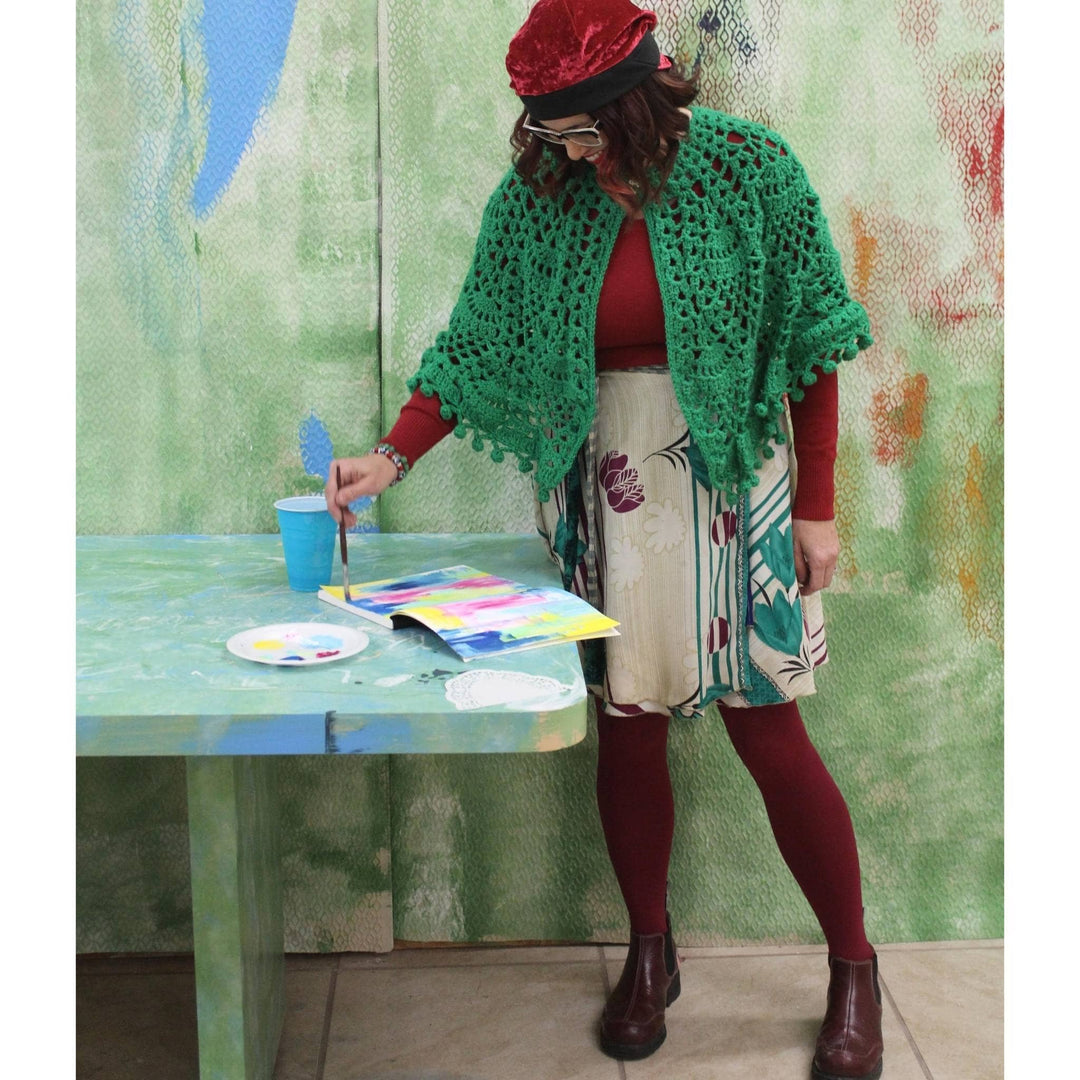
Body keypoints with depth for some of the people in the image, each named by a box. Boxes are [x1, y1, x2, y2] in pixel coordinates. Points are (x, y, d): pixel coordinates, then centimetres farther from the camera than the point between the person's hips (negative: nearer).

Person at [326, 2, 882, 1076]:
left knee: (767, 729, -1)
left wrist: (817, 507, -5)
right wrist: (391, 457, -10)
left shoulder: (750, 168, -8)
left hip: (730, 483, -2)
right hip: (603, 491, 3)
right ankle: (649, 954, 28)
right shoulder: (535, 199, 0)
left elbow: (812, 341, -3)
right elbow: (475, 344, 3)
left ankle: (853, 972, 18)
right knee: (626, 724, 7)